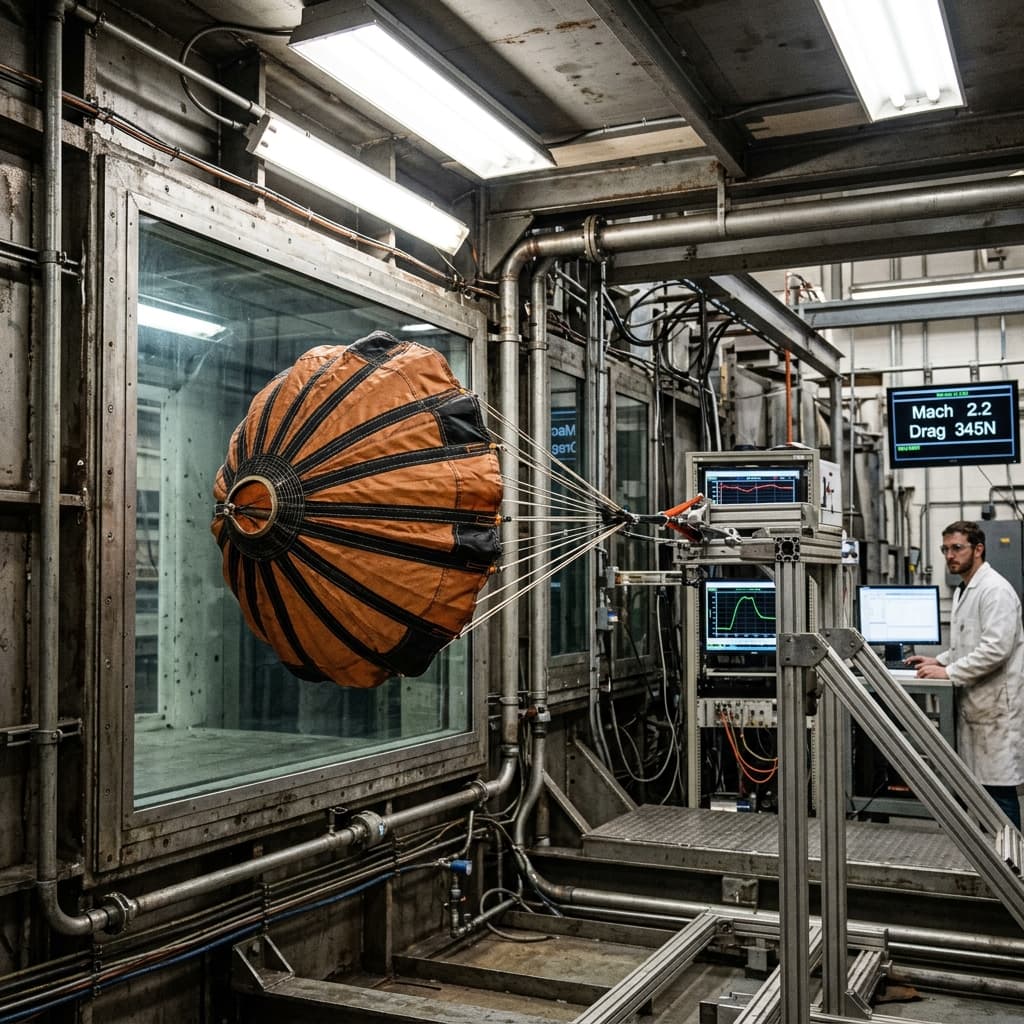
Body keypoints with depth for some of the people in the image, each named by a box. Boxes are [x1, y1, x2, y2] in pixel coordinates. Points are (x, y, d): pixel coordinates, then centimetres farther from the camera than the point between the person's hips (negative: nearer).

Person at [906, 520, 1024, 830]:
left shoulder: (995, 590, -14)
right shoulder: (963, 591, 17)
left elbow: (995, 648, -23)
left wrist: (948, 673, -19)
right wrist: (939, 662, 12)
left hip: (997, 705, -9)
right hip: (974, 704, 9)